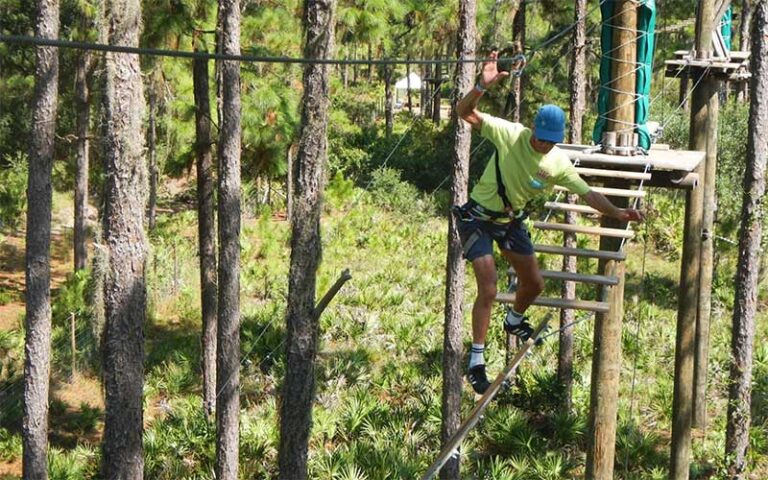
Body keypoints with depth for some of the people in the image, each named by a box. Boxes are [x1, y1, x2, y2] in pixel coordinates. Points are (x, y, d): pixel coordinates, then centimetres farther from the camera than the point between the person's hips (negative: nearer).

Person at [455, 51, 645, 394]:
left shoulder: (559, 163, -13)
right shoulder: (509, 135, -24)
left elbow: (587, 193, -7)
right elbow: (464, 112, -29)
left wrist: (617, 213, -22)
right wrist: (482, 86, -47)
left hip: (512, 221, 5)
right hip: (479, 219, -5)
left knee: (534, 283, 14)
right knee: (488, 291, -13)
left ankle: (514, 321, 49)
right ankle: (476, 362, -1)